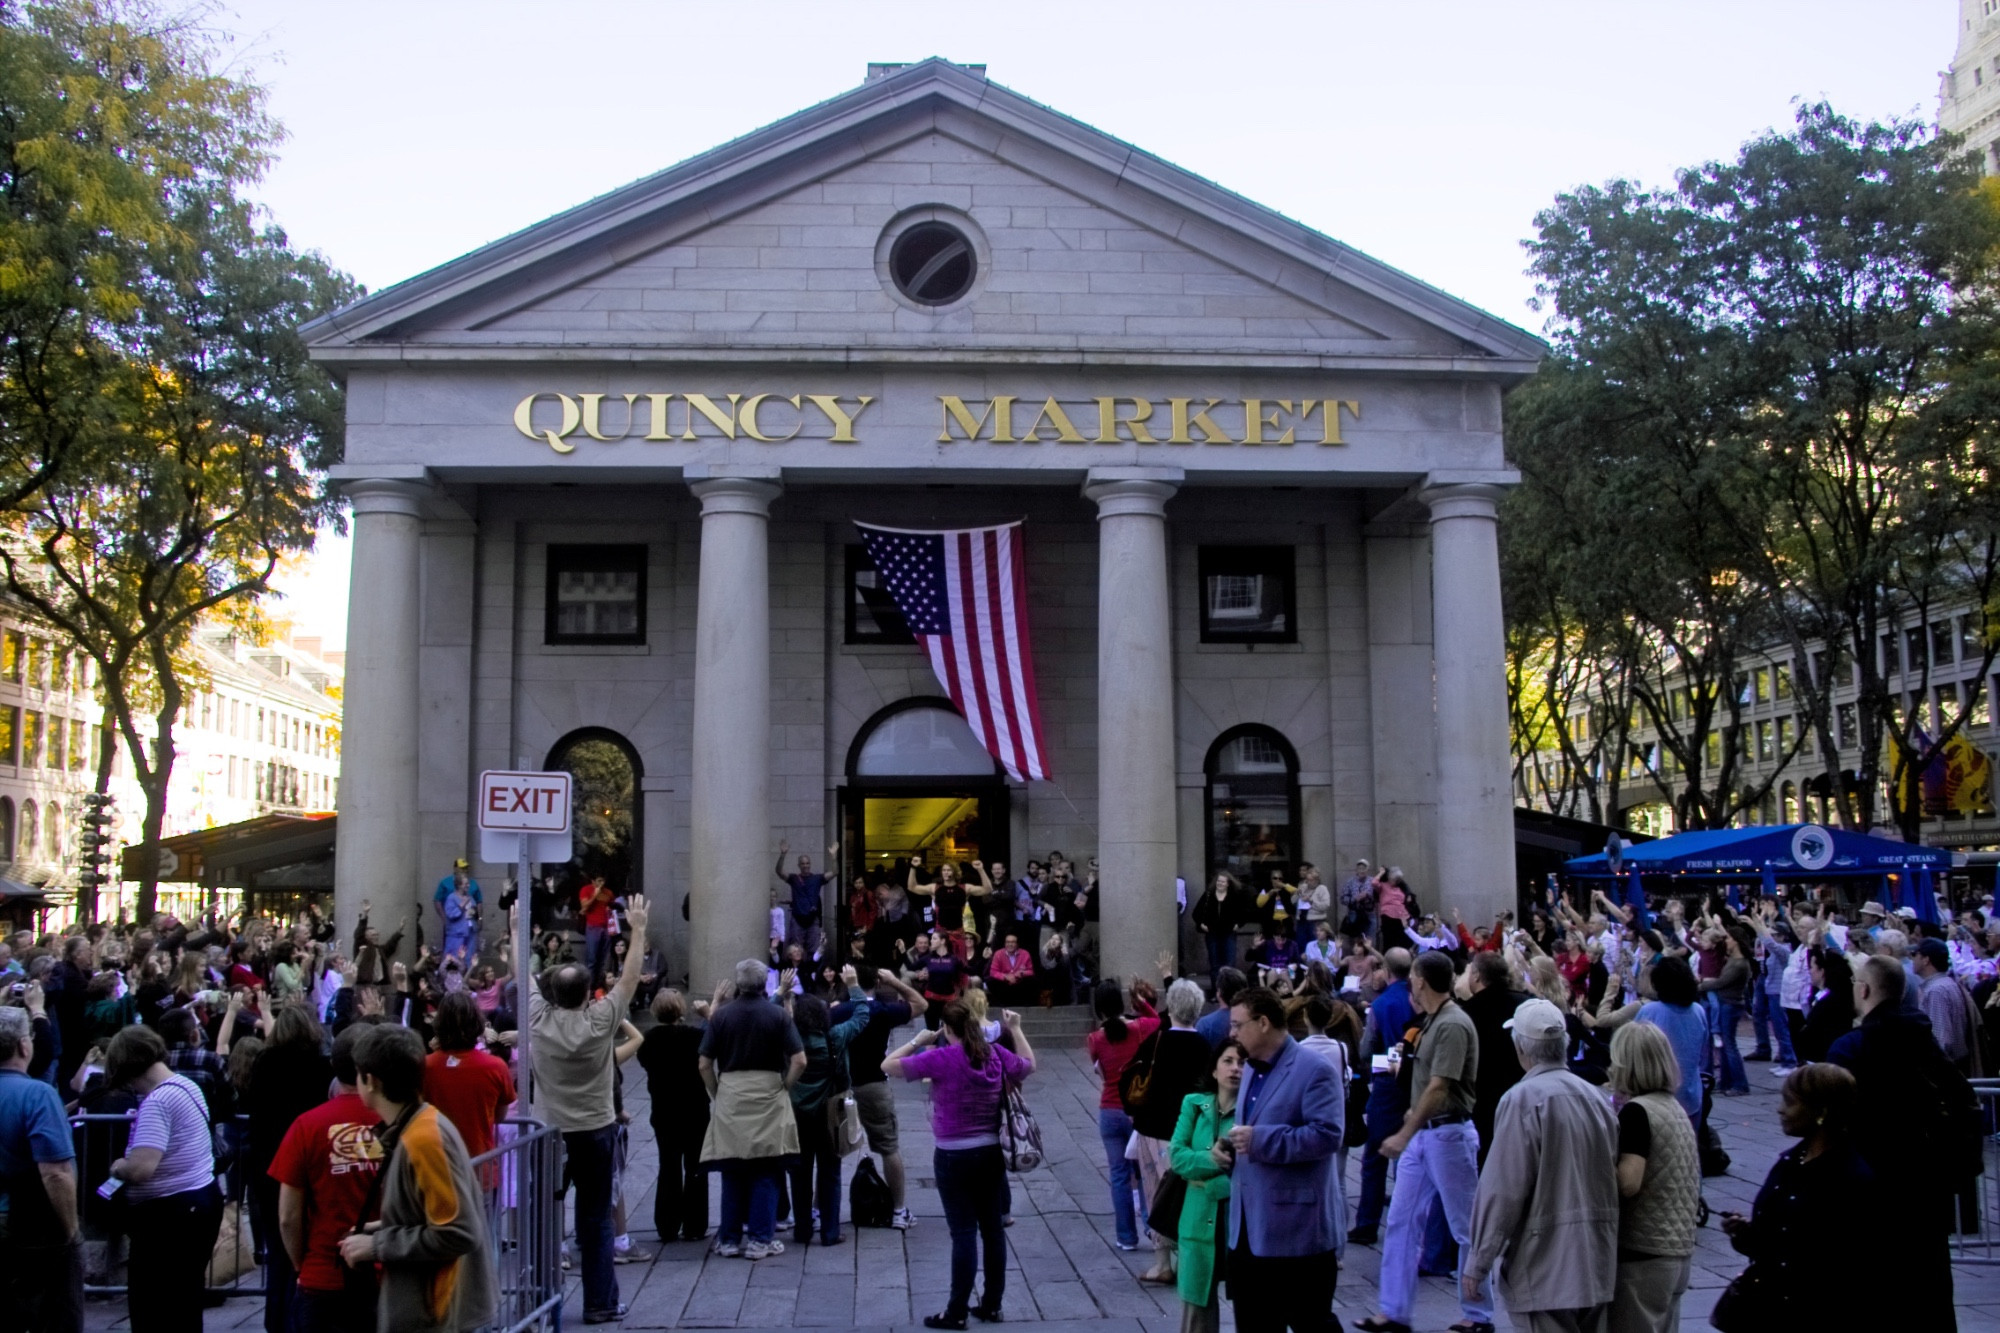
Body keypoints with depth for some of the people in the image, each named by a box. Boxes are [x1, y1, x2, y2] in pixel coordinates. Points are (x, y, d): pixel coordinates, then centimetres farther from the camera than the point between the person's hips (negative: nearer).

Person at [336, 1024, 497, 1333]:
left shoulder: (423, 1138, -22)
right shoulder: (412, 1129, 7)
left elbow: (457, 1233, -24)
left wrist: (377, 1246, -17)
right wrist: (381, 1230, 7)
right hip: (422, 1305, 9)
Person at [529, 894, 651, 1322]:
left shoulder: (538, 1019, -7)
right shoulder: (600, 1022, -12)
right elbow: (629, 978, -4)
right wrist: (639, 931, 1)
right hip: (595, 1131, -2)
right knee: (596, 1220, 4)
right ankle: (600, 1303, 9)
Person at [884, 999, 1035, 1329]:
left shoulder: (940, 1058, -15)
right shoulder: (996, 1054, 1)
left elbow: (888, 1066, -11)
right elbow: (1029, 1065, 21)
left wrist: (918, 1041, 0)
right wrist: (1015, 1029, 27)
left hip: (954, 1156, -5)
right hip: (991, 1153, 5)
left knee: (963, 1232, -2)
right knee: (993, 1227, 12)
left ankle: (957, 1312, 6)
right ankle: (992, 1305, 22)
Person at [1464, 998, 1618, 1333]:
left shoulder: (1523, 1099, -13)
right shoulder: (1595, 1097, 8)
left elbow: (1502, 1189, -15)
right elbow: (1614, 1178, 15)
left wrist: (1477, 1262, -8)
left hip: (1547, 1266, -7)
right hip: (1598, 1265, 7)